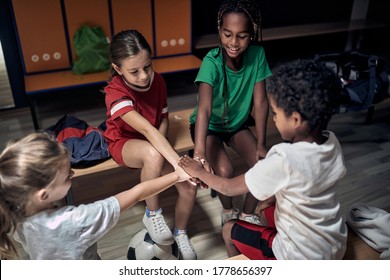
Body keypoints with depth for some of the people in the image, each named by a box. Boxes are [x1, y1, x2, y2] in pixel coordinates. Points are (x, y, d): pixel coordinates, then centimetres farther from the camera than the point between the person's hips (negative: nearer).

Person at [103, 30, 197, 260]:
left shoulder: (158, 80, -10)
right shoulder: (116, 92, -28)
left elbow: (163, 120, 0)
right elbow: (147, 129, -42)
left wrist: (160, 146, -18)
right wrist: (177, 162, -51)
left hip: (153, 143, 5)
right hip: (124, 143, -4)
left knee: (189, 186, -16)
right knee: (154, 155, -42)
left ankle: (180, 233, 15)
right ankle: (152, 214, -14)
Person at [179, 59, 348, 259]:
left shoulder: (283, 160, -31)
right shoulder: (332, 144, -11)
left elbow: (229, 188, -18)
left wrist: (199, 172, -2)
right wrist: (272, 197, 10)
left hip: (303, 257, -7)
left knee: (229, 230, 12)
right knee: (267, 213, 29)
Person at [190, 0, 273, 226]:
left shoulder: (257, 55, -20)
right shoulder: (212, 62, -31)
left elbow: (260, 102, -16)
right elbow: (204, 108, -46)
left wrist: (261, 144, -20)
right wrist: (199, 154, -58)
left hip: (238, 123, 4)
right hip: (209, 126, -3)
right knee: (225, 172, -25)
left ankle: (248, 214, 12)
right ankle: (228, 211, 9)